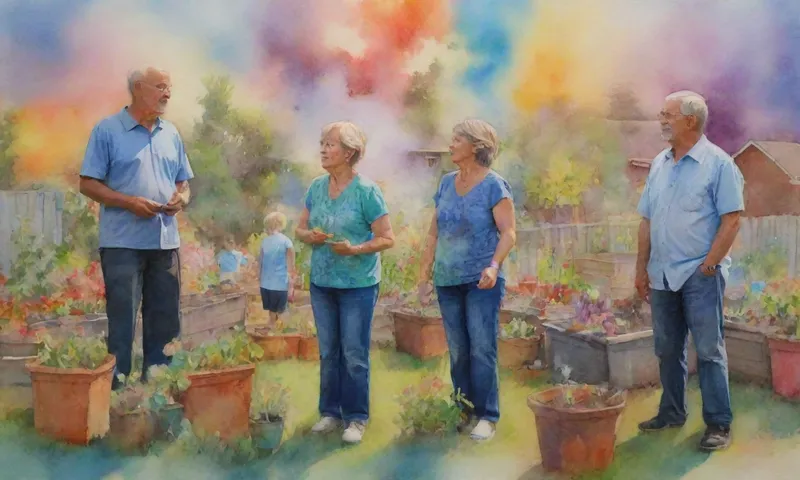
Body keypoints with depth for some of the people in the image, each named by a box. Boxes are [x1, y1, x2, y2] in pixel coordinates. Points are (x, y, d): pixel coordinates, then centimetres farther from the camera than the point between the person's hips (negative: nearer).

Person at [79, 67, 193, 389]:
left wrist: (181, 198, -5)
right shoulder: (107, 130, -3)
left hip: (165, 242, 6)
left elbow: (183, 182, 19)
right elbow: (88, 184, -6)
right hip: (123, 242, -5)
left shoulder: (171, 134, 13)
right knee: (122, 321, -1)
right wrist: (130, 202, -18)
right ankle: (117, 389, 8)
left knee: (165, 320, 10)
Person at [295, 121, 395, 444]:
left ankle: (356, 417, 14)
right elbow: (300, 228, 12)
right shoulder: (316, 187, 4)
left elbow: (387, 238, -11)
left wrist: (354, 249, -25)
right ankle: (330, 411, 26)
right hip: (321, 282, 5)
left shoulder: (367, 191, -11)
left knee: (354, 354, 2)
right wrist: (309, 236, -11)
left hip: (358, 284, -5)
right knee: (328, 352, 13)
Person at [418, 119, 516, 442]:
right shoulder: (447, 183, 10)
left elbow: (508, 232, -12)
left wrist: (494, 265, -27)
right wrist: (424, 274, 10)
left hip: (481, 281, -6)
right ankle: (465, 412, 21)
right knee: (457, 351, 10)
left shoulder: (494, 186, -7)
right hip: (448, 281, 6)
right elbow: (434, 232, 13)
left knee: (482, 349, -4)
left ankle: (486, 416, 5)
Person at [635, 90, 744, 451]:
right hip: (662, 275, 6)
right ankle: (672, 412, 27)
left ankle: (719, 424, 7)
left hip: (700, 275, -6)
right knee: (667, 349, 13)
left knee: (709, 351, -1)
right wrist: (641, 267, 10)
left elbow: (731, 219, -11)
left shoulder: (718, 163, -7)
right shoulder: (659, 164, 10)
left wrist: (710, 264, -15)